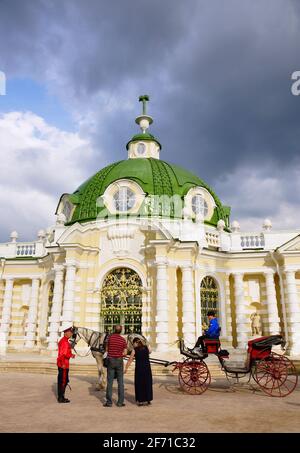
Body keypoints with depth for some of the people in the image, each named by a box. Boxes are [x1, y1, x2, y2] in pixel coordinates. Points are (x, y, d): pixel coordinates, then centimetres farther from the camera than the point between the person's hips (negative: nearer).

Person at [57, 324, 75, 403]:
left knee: (61, 381, 15)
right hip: (63, 364, -10)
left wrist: (70, 355, 10)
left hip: (62, 363, 10)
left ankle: (60, 397, 23)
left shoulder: (64, 340, 14)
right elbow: (62, 354, -23)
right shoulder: (64, 341, -18)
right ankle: (61, 398, 4)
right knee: (63, 381, -2)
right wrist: (63, 364, -22)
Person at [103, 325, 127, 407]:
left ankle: (109, 402, 4)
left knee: (110, 382, 3)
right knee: (120, 382, 7)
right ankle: (120, 402, 7)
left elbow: (107, 349, 5)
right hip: (119, 361, 1)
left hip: (110, 361, -1)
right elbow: (125, 353, -1)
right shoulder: (123, 340, -3)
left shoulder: (110, 337, -6)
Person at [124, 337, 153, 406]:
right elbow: (150, 352, 27)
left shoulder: (135, 349, -4)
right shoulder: (146, 347, 4)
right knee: (147, 384, 14)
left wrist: (126, 369, 10)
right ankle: (148, 400, 22)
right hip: (147, 368, 3)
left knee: (139, 384, 9)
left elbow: (130, 360, 1)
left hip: (139, 368, -3)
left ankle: (140, 401, 12)